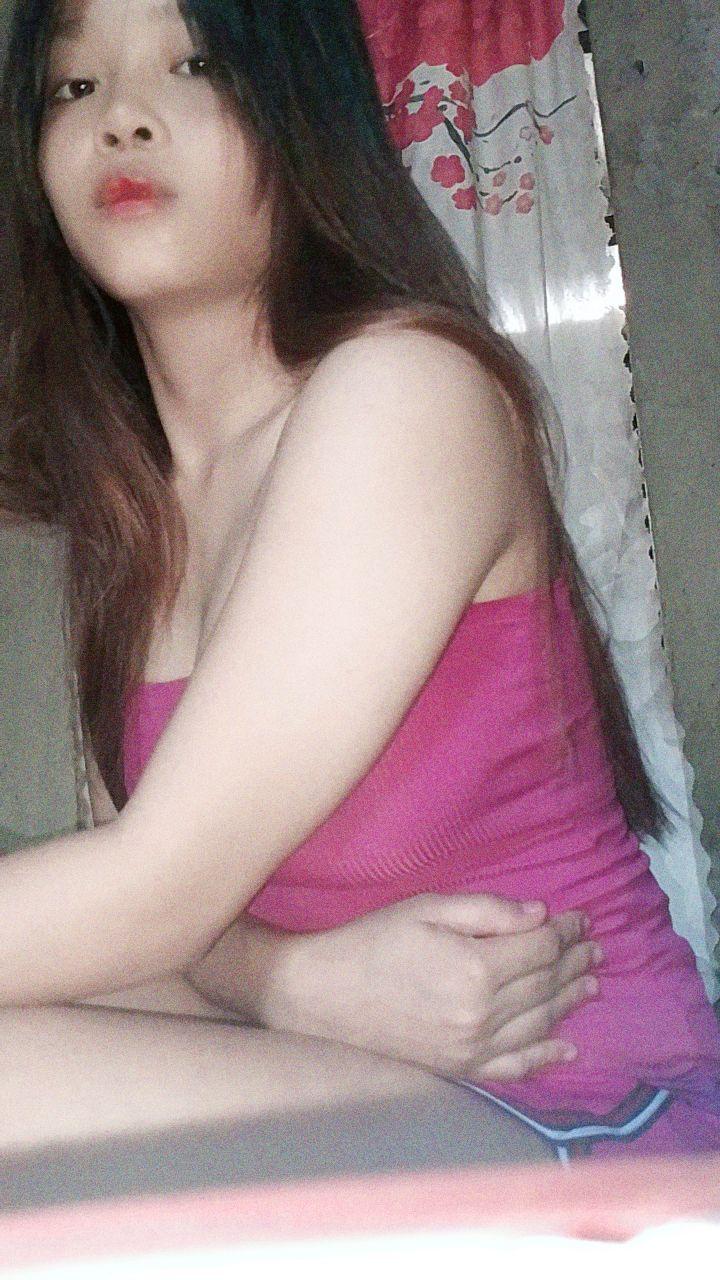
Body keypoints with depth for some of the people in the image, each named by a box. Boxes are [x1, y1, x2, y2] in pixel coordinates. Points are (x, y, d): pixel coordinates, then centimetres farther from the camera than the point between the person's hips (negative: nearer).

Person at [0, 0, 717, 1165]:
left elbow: (158, 885, -21)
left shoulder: (407, 384, -15)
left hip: (567, 1119, -6)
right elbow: (147, 870, 1)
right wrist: (291, 979, -19)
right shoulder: (131, 497, 9)